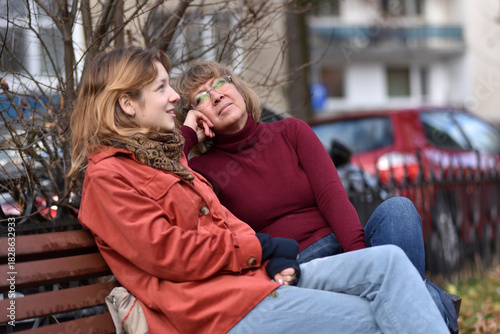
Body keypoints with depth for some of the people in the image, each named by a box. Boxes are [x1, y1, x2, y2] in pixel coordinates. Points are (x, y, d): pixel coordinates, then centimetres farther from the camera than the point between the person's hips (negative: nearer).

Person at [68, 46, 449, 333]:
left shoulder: (163, 154, 25)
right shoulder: (107, 176, -5)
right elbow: (166, 253, -15)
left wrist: (272, 259, -1)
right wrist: (260, 248, -8)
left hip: (253, 271, 9)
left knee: (388, 261, -6)